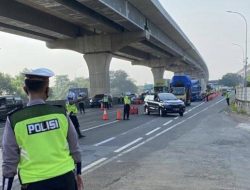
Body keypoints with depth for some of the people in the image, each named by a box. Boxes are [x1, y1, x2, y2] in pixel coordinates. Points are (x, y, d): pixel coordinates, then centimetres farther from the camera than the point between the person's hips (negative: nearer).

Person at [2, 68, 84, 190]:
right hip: (65, 178, 2)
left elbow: (9, 161, -6)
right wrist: (78, 174, 18)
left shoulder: (14, 120, -10)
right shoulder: (60, 113, -5)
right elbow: (75, 148, 4)